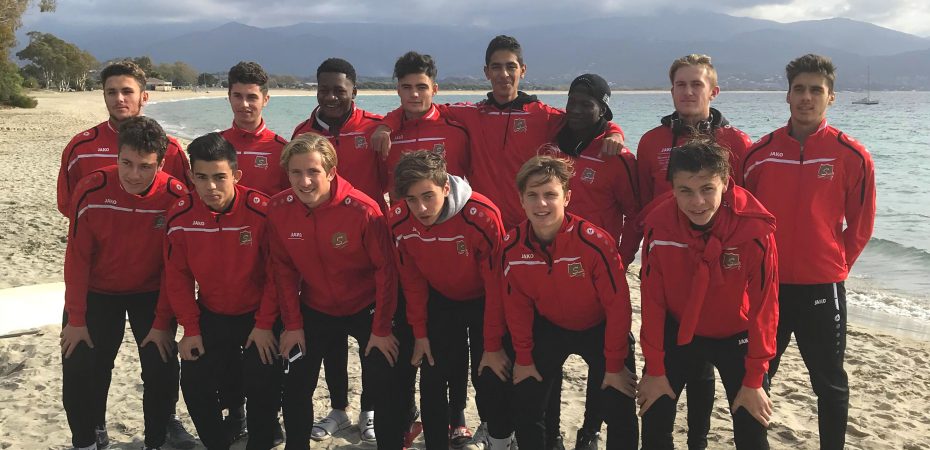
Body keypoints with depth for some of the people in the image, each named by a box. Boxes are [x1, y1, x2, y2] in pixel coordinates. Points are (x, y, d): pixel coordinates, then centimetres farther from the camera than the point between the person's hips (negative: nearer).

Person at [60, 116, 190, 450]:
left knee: (162, 371, -3)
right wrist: (76, 319, -9)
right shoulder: (91, 191, -21)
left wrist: (163, 321, -13)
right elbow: (77, 258, -12)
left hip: (152, 292, 0)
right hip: (97, 291, 1)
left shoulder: (176, 197, -21)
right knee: (80, 372, -1)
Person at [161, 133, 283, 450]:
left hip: (258, 316, -3)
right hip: (210, 316, 3)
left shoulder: (261, 210, -21)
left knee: (262, 385, -10)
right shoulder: (180, 216, -12)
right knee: (194, 383, -2)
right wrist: (190, 328, -4)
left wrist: (265, 325, -11)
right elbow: (178, 277, -3)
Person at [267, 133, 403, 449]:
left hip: (367, 309, -3)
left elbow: (385, 269, -16)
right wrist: (292, 325, 0)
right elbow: (284, 270, -2)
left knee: (384, 389, -1)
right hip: (315, 310, 3)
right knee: (295, 388, 7)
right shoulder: (279, 209, -15)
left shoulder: (363, 209, -25)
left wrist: (382, 329, -11)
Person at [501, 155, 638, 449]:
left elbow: (617, 306, -21)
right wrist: (523, 357, 2)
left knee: (620, 413, -3)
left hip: (599, 329, -3)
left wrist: (615, 365, -15)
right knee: (524, 407, 3)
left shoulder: (594, 242, -30)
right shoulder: (512, 246, -18)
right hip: (549, 328, 3)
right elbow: (517, 306, -3)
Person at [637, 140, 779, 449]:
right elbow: (652, 300, -12)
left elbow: (763, 306, -17)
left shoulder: (755, 228, -27)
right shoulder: (658, 225, -22)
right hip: (678, 331, 2)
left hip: (735, 335, -1)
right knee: (654, 424, 5)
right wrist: (654, 369, -6)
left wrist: (753, 380, -13)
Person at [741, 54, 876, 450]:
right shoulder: (759, 153, 0)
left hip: (822, 288, -2)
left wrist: (835, 265, 3)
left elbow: (860, 225, 3)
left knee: (830, 383, 11)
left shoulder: (852, 156, -6)